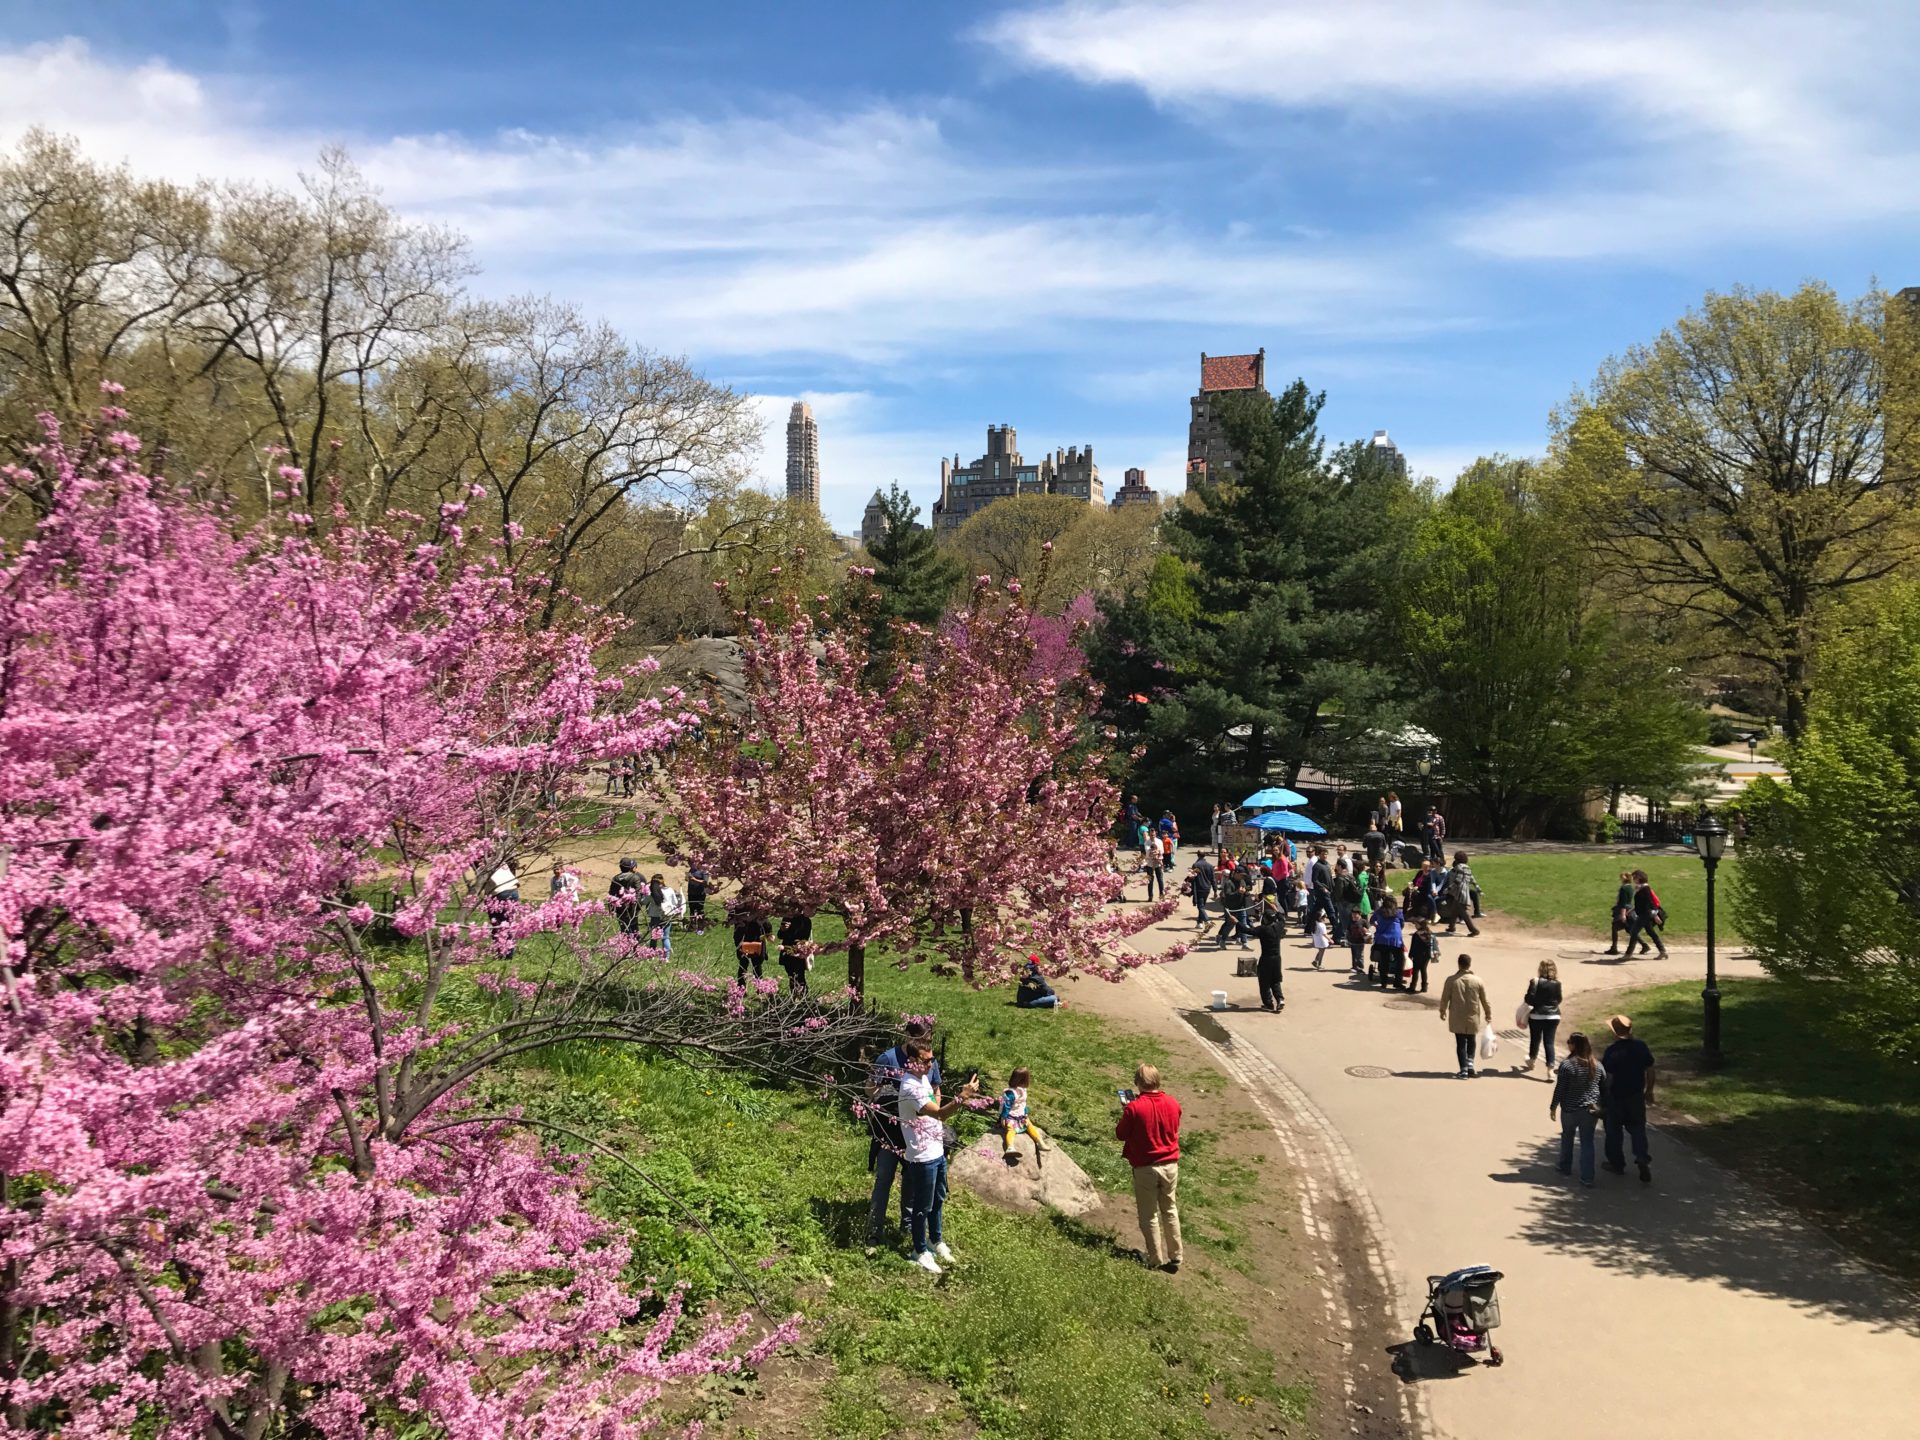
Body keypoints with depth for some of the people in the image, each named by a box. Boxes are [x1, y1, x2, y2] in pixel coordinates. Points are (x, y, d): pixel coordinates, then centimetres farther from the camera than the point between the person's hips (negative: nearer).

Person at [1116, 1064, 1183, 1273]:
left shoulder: (1134, 1108, -18)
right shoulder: (1173, 1104, -4)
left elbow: (1120, 1135, -7)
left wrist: (1125, 1112, 7)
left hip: (1145, 1168, -4)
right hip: (1170, 1164, 4)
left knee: (1149, 1215, 9)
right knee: (1170, 1211, 17)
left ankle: (1156, 1261, 14)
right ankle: (1174, 1257, 21)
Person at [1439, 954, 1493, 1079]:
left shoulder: (1451, 980, -10)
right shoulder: (1477, 980, -6)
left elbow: (1445, 998, -3)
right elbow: (1485, 1000, 2)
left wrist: (1443, 1011, 15)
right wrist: (1488, 1014, 16)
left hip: (1457, 1019, -1)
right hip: (1473, 1018, 1)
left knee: (1461, 1044, 5)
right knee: (1471, 1042, 21)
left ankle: (1464, 1070, 2)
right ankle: (1470, 1064, 9)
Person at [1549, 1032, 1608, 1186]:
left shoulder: (1567, 1065, -16)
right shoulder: (1598, 1066, -1)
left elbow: (1560, 1089, -13)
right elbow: (1604, 1088, 6)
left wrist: (1553, 1107, -2)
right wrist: (1603, 1107, 18)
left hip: (1570, 1110, -3)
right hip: (1591, 1110, 3)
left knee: (1567, 1137, 19)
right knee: (1587, 1142, 6)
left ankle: (1565, 1168, 33)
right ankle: (1587, 1177, 1)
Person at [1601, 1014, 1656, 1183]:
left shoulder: (1612, 1051, -19)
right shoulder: (1641, 1046, -6)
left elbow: (1608, 1077, -17)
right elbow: (1650, 1071, 2)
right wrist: (1649, 1091, 15)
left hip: (1616, 1097, -4)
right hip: (1636, 1096, 4)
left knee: (1614, 1131, 13)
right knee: (1638, 1128, 14)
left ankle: (1617, 1164, 24)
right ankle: (1642, 1157, -7)